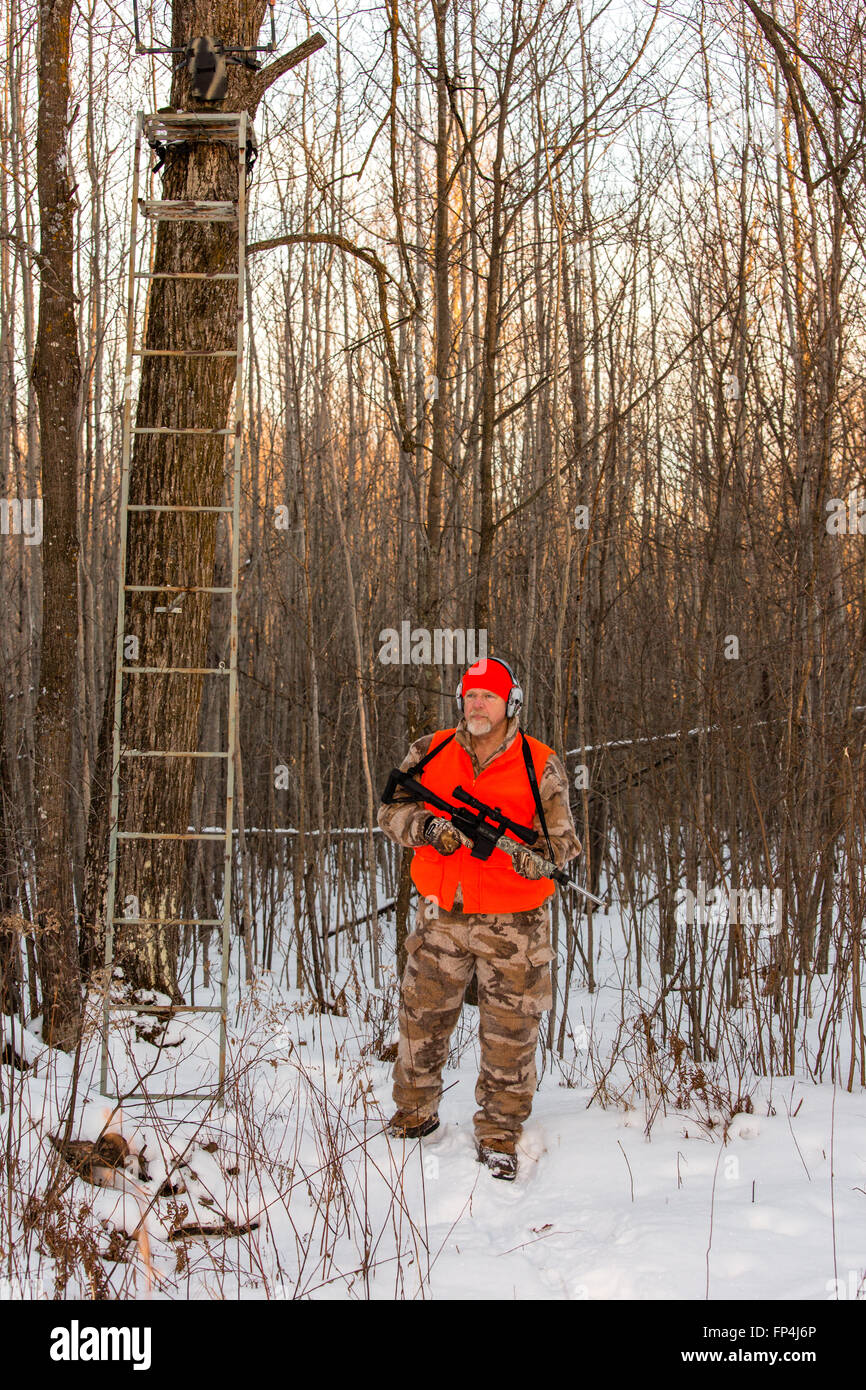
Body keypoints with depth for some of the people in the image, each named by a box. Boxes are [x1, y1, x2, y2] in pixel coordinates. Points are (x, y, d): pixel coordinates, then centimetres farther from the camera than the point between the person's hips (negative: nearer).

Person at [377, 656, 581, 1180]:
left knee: (510, 1033, 3)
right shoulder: (429, 753, 3)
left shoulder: (541, 767, -5)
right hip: (442, 916, 3)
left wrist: (535, 855, -24)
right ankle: (414, 1114, 35)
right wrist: (428, 827, -16)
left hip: (512, 922, -2)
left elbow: (564, 840, -3)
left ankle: (499, 1135, 19)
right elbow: (392, 810, 4)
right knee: (422, 1018, 14)